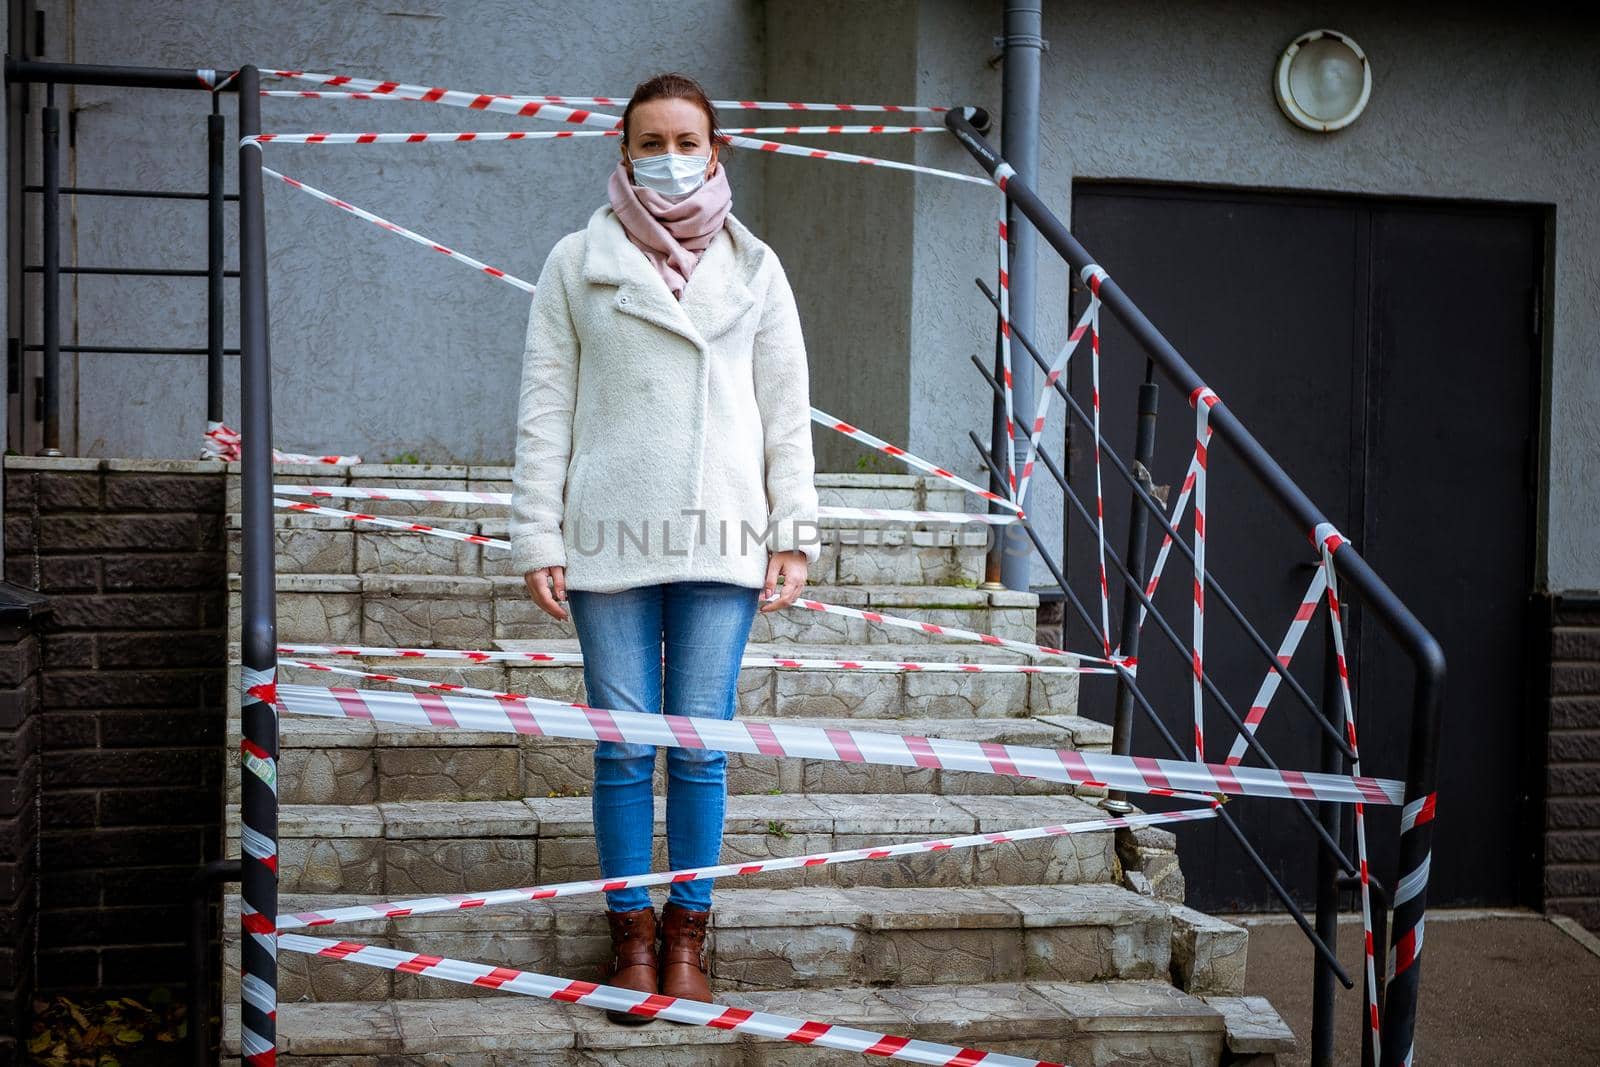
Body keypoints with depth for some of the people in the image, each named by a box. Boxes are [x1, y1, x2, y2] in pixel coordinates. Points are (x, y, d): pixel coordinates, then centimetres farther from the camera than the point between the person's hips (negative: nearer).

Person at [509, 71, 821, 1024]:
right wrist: (538, 538, -2)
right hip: (610, 537, -1)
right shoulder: (578, 263, 7)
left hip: (720, 535, 1)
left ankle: (687, 937, 15)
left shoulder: (754, 268, 10)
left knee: (701, 746, 3)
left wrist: (795, 536, 3)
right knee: (624, 747, 1)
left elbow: (787, 411, 9)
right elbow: (545, 408, 4)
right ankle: (632, 938, 12)